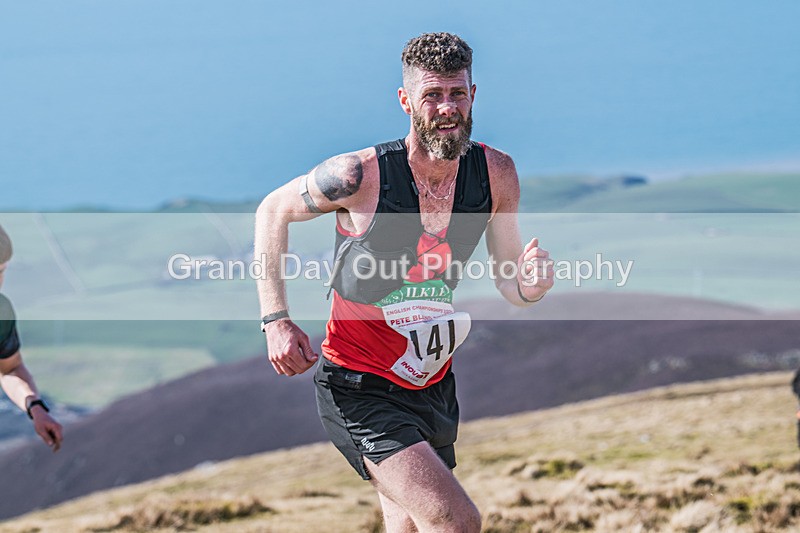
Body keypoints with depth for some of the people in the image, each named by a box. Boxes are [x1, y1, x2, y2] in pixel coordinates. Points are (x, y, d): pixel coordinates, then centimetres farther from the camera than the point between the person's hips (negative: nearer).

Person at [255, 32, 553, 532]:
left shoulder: (497, 174, -7)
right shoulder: (360, 176, -20)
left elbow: (510, 288, 4)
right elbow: (273, 212, -1)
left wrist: (532, 282, -21)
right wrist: (276, 321, -8)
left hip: (434, 386, 6)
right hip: (359, 390, -6)